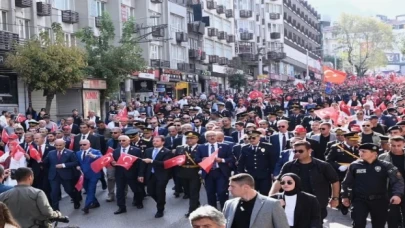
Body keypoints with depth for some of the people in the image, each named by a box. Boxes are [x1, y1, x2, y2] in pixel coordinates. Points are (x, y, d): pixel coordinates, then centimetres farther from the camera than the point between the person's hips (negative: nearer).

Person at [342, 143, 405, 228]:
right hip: (360, 200, 0)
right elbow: (346, 183, 10)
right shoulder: (354, 166, 1)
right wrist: (344, 196, 4)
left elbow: (397, 180, -12)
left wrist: (397, 194, -29)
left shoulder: (386, 166, -4)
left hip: (379, 201, 0)